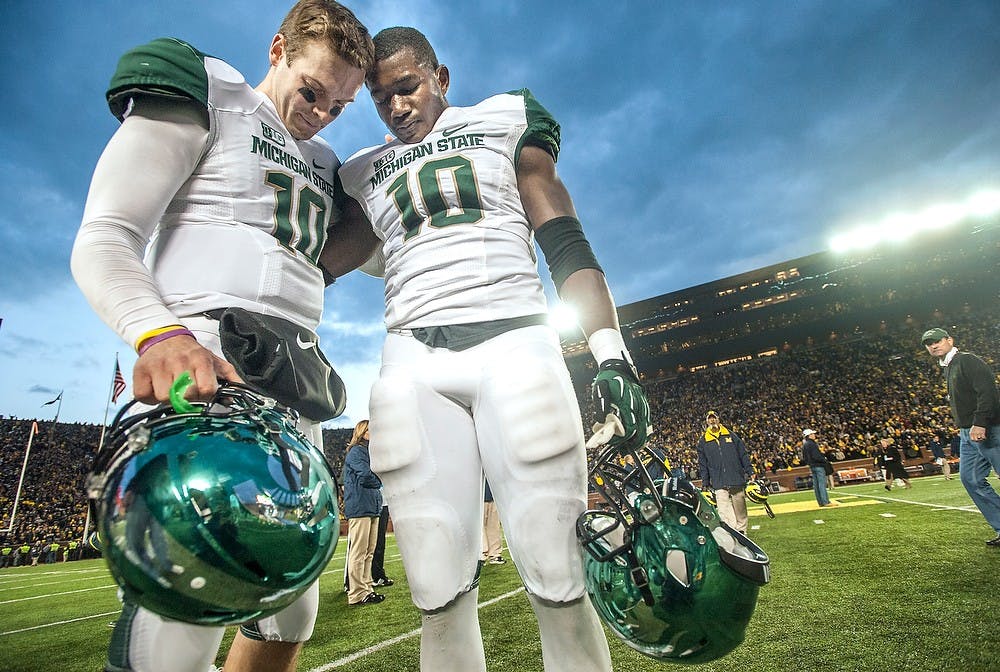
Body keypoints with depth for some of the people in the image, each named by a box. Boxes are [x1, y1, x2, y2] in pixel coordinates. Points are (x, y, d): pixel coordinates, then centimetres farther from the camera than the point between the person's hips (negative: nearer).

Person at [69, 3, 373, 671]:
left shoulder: (324, 166, 27)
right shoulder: (205, 101, 8)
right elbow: (103, 240, -6)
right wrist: (159, 332, -24)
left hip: (297, 381, 8)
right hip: (202, 361, -7)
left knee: (291, 618, 12)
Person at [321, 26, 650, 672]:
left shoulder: (505, 122, 17)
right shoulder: (365, 172, 24)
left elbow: (567, 245, 8)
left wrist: (612, 356, -4)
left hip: (515, 342, -1)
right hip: (414, 362, 2)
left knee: (559, 581, -4)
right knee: (440, 592, -1)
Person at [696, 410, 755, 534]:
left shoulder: (731, 435, 13)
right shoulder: (703, 441, 10)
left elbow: (744, 455, 13)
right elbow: (702, 465, 11)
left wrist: (750, 472, 5)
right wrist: (705, 484, 7)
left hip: (737, 481, 1)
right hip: (719, 484, -1)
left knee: (740, 512, 8)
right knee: (725, 515, -10)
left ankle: (741, 533, 19)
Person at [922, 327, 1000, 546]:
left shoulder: (967, 360, -8)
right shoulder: (948, 369, 19)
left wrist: (980, 423, -25)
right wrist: (963, 426, 14)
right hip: (968, 433, 9)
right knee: (971, 479, 7)